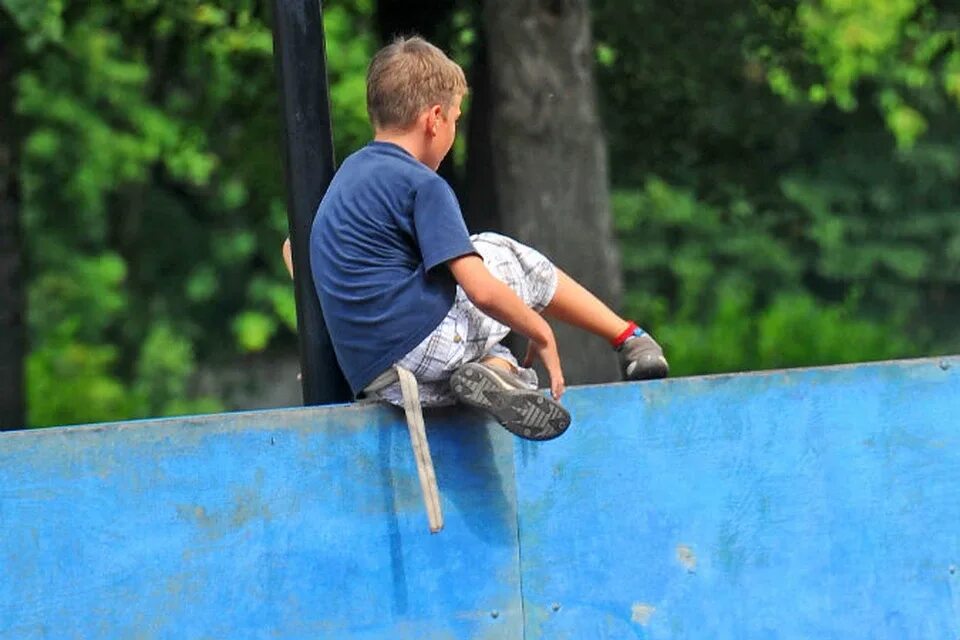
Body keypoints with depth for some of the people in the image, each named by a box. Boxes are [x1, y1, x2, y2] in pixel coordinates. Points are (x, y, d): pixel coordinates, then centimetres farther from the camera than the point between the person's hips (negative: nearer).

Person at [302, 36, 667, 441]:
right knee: (509, 258, 19)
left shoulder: (348, 173, 17)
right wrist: (542, 335, 0)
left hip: (370, 380, 7)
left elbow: (293, 248, 33)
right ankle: (631, 340, 23)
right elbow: (481, 290, -15)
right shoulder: (422, 185, -9)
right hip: (428, 341, -7)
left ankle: (497, 373, -4)